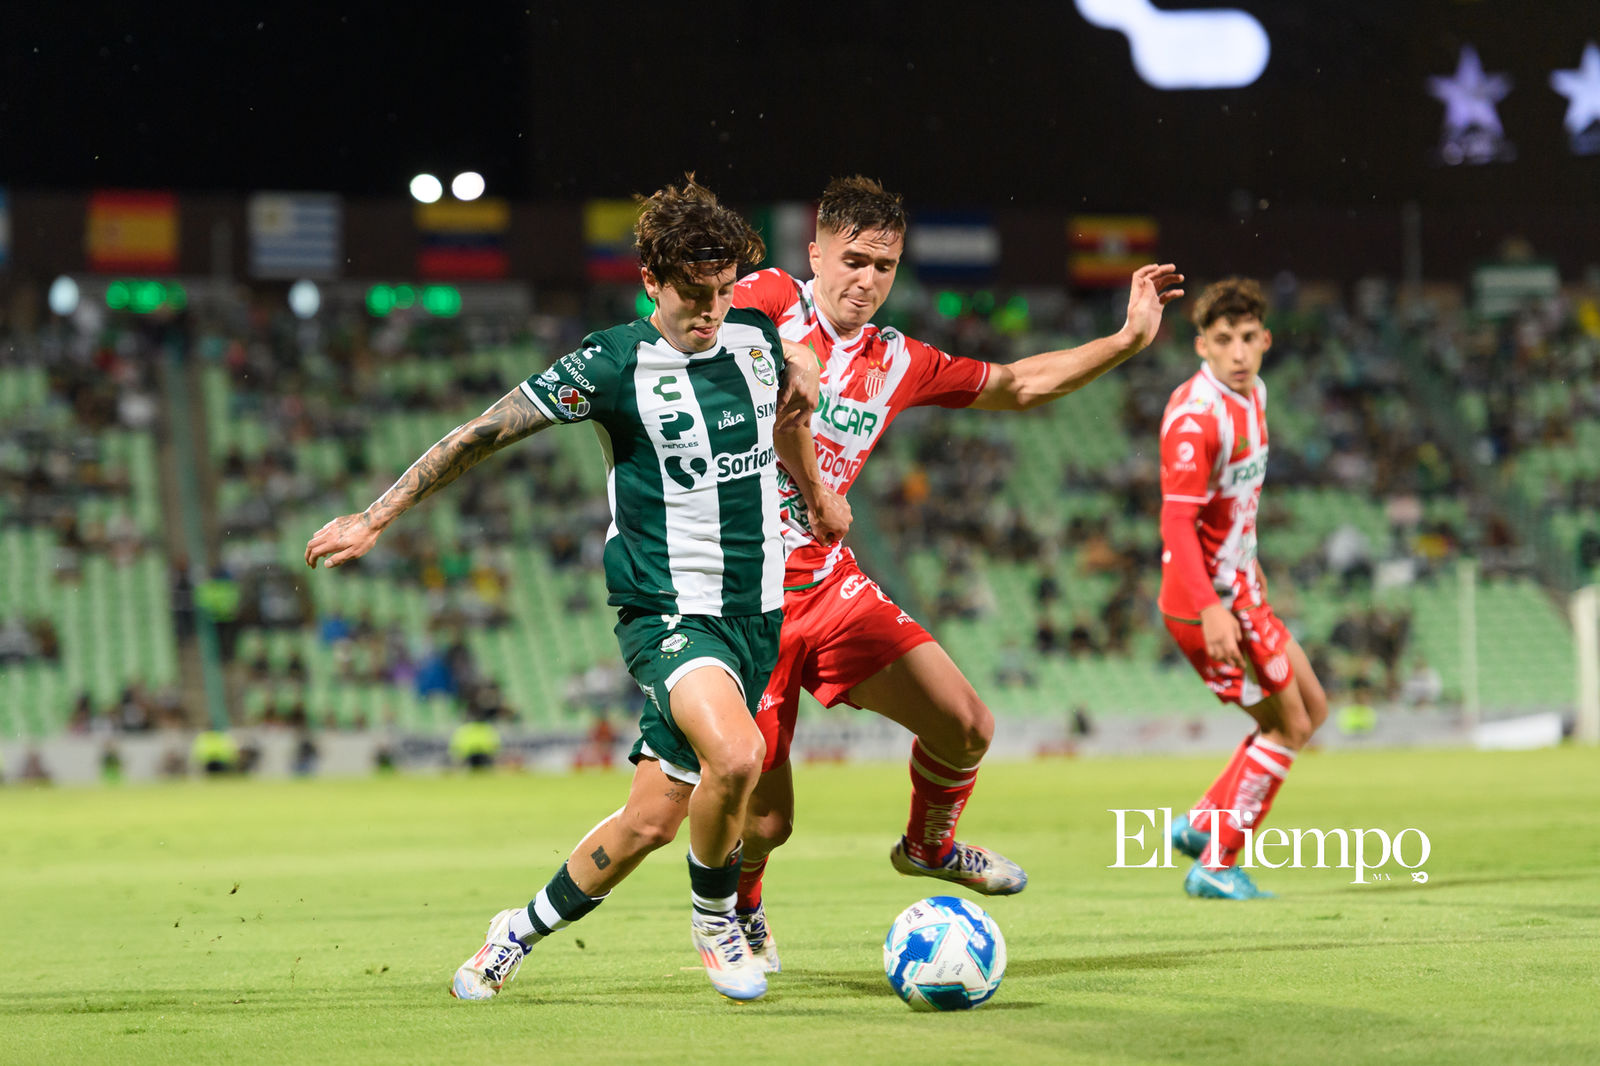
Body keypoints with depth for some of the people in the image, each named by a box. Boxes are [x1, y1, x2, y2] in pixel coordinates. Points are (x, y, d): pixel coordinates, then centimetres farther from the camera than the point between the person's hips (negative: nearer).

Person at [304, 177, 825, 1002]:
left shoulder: (759, 339, 5)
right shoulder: (614, 363, -10)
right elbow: (483, 433, -5)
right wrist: (375, 519, -4)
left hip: (754, 613, 5)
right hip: (667, 611, -5)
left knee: (650, 820, 2)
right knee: (735, 754, -32)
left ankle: (524, 929, 28)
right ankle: (714, 919, -4)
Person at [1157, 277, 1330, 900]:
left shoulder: (1251, 394, 6)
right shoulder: (1194, 415, -23)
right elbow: (1176, 522, -27)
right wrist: (1210, 609, -34)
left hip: (1241, 590, 10)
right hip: (1207, 600, -10)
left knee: (1312, 708, 18)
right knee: (1287, 726, -2)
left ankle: (1201, 825, 23)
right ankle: (1216, 866, 6)